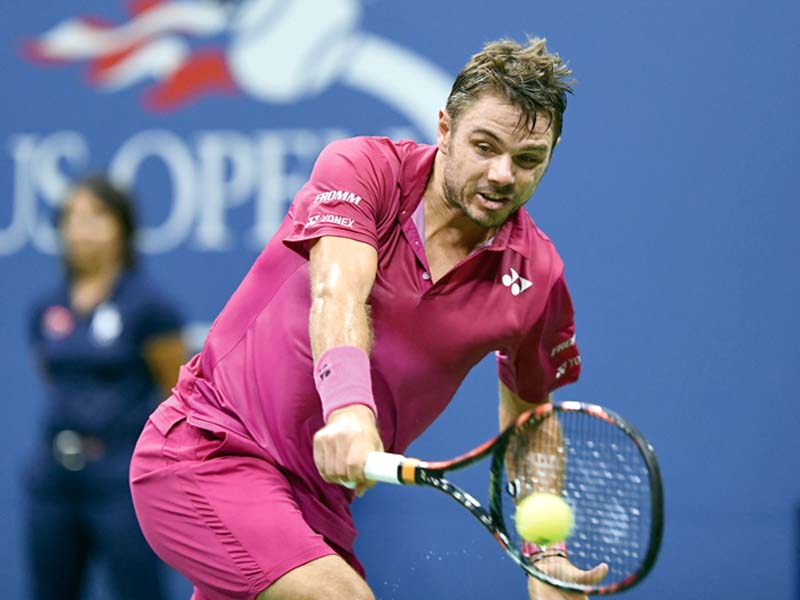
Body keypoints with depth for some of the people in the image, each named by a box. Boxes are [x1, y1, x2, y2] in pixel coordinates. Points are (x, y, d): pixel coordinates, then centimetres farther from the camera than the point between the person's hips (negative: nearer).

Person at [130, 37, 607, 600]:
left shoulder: (537, 276, -1)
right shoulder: (363, 168, -12)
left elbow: (529, 416, 14)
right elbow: (337, 294, -30)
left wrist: (547, 554, 5)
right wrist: (348, 407, -49)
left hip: (317, 487, 6)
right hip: (205, 448, -6)